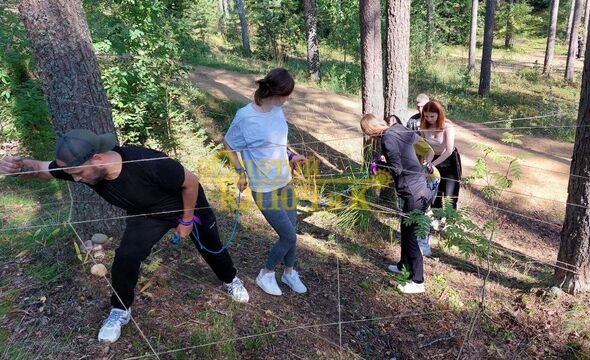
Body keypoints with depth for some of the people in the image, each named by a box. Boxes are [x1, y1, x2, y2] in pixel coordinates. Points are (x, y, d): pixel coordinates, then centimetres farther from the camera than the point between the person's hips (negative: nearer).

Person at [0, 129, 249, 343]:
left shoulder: (148, 164, -44)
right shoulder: (83, 167, -28)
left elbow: (191, 182, -29)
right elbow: (39, 168, -13)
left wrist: (186, 221, -17)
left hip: (188, 204, -3)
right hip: (147, 214, 4)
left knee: (210, 246, 13)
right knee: (126, 256, -11)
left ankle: (230, 280, 43)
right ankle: (121, 310, 15)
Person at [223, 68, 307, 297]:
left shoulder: (277, 109, -2)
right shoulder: (246, 116, -22)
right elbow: (228, 144, -6)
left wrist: (290, 157, 7)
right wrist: (242, 172, -4)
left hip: (285, 182, 7)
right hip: (264, 189, -6)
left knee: (290, 231, 15)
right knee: (289, 237, -1)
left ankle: (289, 272, 41)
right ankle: (266, 275, 26)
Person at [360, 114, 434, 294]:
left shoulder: (388, 139, -18)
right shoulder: (398, 129, 7)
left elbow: (397, 169, -20)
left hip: (414, 193, -9)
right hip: (418, 187, 9)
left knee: (411, 236, 3)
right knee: (406, 230, 23)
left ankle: (418, 282, 15)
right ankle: (404, 265, 42)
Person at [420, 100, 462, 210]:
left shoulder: (447, 127, -24)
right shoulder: (424, 127, -11)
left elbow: (449, 150, -31)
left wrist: (433, 164, -34)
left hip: (449, 161, -4)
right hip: (434, 160, 4)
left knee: (450, 196, -6)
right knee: (434, 194, 10)